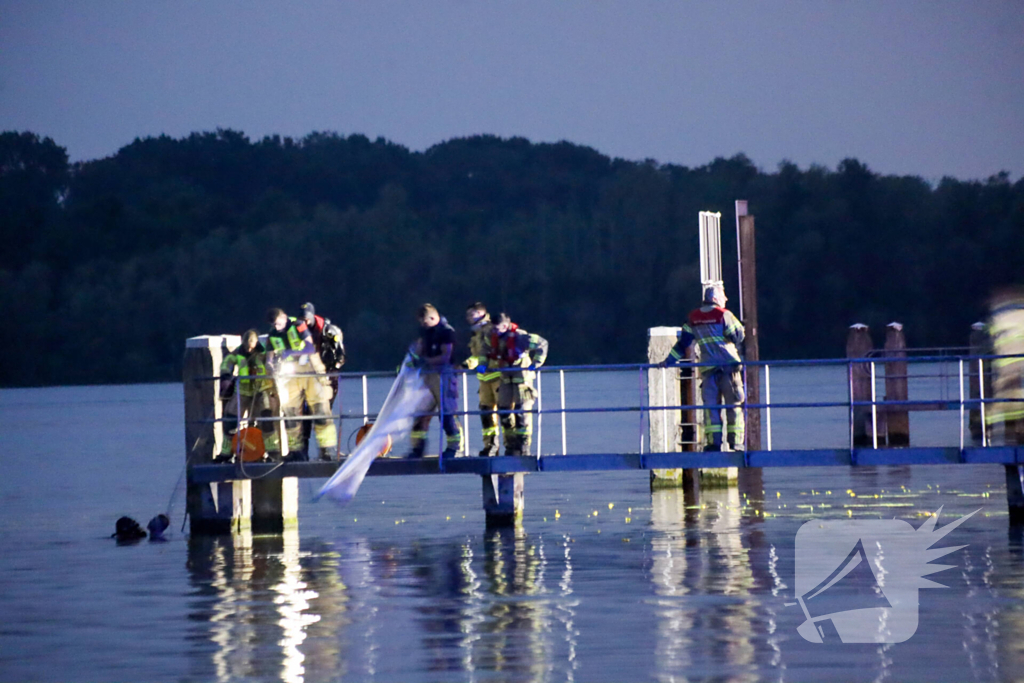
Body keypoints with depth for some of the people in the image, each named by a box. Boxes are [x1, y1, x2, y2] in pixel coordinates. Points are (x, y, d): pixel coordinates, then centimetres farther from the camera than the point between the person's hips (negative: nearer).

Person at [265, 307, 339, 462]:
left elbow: (310, 347, -17)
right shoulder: (272, 336, 9)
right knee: (290, 414, 1)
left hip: (311, 373, -5)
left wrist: (290, 353, -29)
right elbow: (269, 358, 5)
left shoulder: (298, 326, -5)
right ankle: (296, 450, 8)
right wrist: (270, 364, -19)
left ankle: (329, 449, -11)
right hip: (290, 377, 5)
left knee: (321, 411, -10)